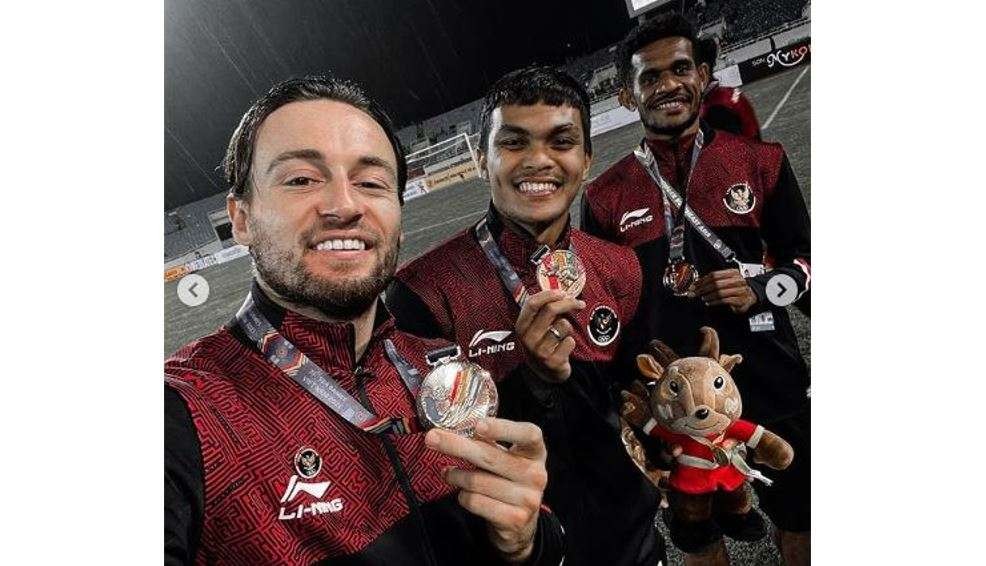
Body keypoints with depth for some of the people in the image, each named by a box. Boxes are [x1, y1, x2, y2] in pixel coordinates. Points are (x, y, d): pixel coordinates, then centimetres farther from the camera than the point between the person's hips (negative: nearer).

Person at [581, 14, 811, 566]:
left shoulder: (761, 161, -2)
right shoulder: (606, 195, -4)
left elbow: (803, 254, 6)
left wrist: (762, 288, -13)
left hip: (770, 379, 1)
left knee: (798, 515, 23)